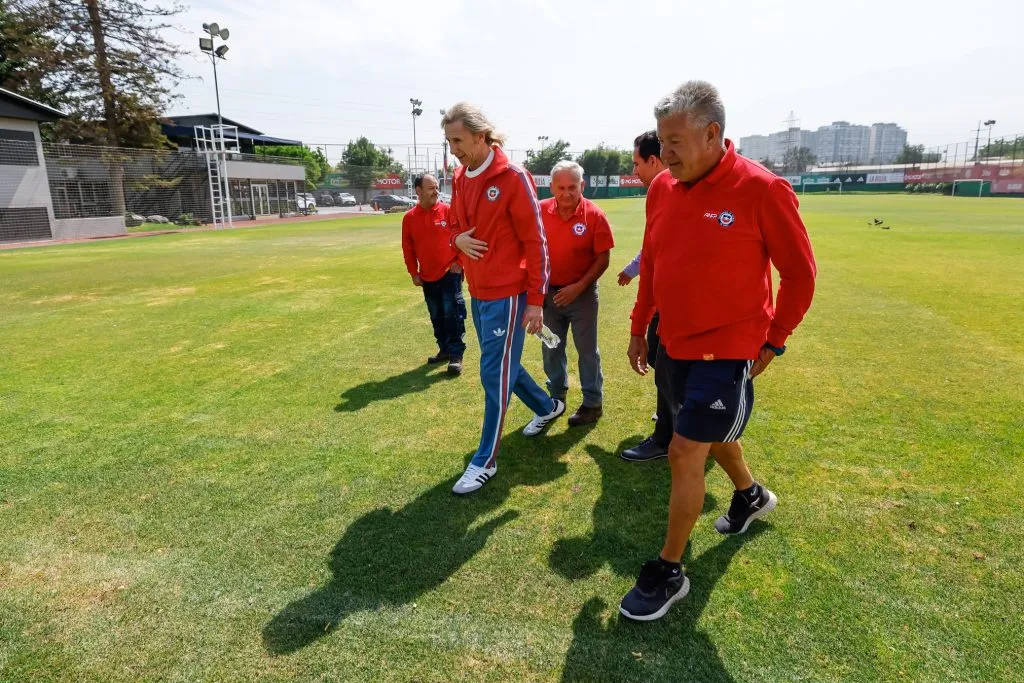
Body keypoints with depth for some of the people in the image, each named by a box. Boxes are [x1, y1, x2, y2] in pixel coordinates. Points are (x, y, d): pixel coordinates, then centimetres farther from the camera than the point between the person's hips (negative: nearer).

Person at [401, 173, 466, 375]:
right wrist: (413, 273, 3)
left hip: (450, 273, -4)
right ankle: (444, 350, 26)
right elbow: (407, 248, 6)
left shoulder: (448, 210, -5)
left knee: (453, 314, -6)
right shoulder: (409, 218, 2)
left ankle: (456, 355, -3)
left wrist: (459, 262, -8)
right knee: (437, 317, 13)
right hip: (428, 277, 4)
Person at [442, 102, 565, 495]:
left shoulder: (513, 178, -14)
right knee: (502, 366, 20)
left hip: (507, 295, -8)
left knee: (495, 375, -2)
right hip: (478, 293, 8)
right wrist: (458, 239, -4)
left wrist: (536, 299, -14)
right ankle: (548, 407, 44)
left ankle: (485, 461, 12)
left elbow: (535, 242, -13)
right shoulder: (459, 180, 9)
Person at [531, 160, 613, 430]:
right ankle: (555, 400, 30)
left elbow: (602, 259, -11)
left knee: (587, 350, 7)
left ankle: (593, 404, 19)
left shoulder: (594, 215, -13)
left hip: (581, 294, -4)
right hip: (549, 293, 4)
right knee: (551, 350, 14)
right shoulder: (540, 211, -4)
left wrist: (579, 287, -19)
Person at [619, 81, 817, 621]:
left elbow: (800, 273, -8)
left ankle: (668, 573, 11)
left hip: (727, 352, -6)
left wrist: (774, 341, -6)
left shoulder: (761, 190, -17)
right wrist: (638, 328, 12)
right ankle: (752, 495, 55)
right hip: (673, 347, 7)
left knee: (685, 453, -7)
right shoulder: (661, 189, 0)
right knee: (714, 433, 24)